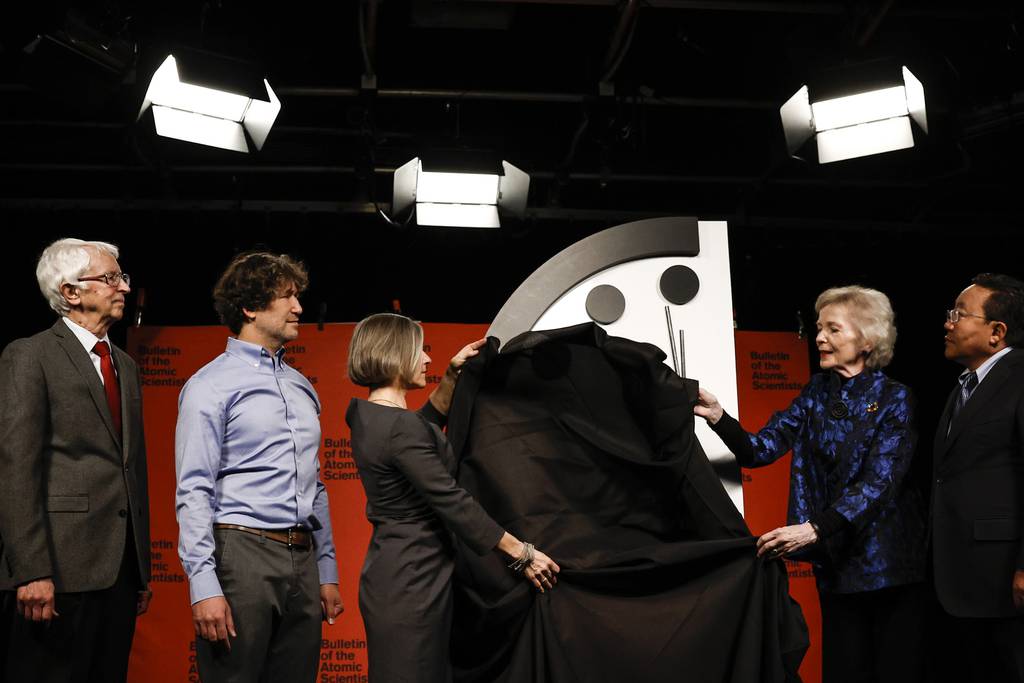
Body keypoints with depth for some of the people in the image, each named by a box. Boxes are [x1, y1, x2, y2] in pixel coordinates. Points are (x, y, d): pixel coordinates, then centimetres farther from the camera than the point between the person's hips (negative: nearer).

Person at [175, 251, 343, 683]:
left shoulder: (302, 387, 16)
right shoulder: (211, 385, -4)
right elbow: (193, 492, -10)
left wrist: (326, 572, 16)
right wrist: (204, 585, -17)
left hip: (302, 561, 6)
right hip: (241, 554, -6)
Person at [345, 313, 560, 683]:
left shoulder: (367, 416, 8)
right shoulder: (401, 428, -20)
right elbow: (452, 501, -19)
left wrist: (452, 374, 21)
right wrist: (523, 553, -13)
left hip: (392, 567, 10)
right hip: (413, 579, -10)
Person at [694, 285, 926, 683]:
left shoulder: (893, 399, -8)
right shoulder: (817, 393, 6)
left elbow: (878, 481, -19)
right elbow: (760, 449, -2)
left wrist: (814, 529, -31)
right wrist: (717, 417, -21)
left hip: (889, 561, -4)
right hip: (835, 561, 4)